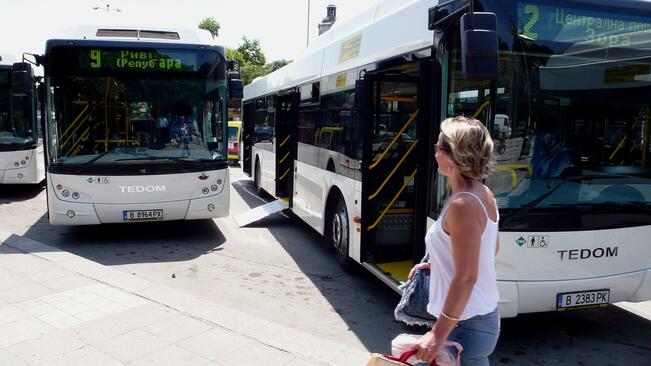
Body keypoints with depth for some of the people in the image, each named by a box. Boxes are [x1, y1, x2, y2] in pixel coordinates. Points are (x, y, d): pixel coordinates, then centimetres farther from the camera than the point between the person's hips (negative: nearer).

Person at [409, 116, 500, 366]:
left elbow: (466, 277, -26)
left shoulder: (462, 205, -24)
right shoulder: (484, 194, 4)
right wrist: (437, 264, 17)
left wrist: (438, 334, -23)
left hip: (465, 325, -9)